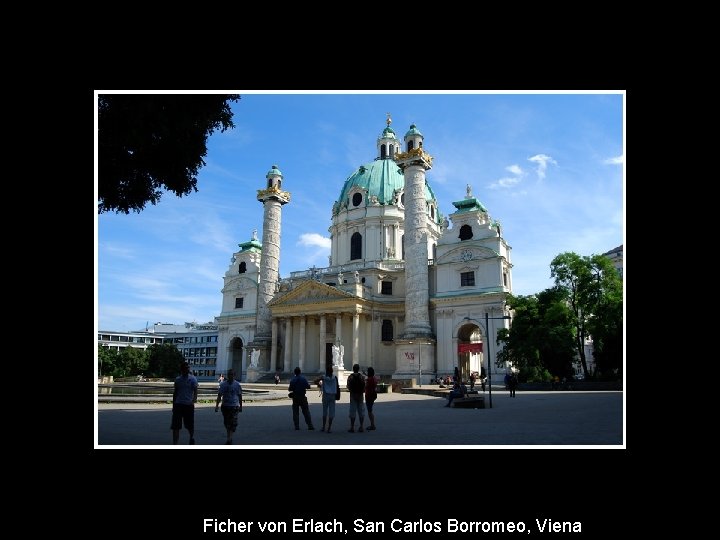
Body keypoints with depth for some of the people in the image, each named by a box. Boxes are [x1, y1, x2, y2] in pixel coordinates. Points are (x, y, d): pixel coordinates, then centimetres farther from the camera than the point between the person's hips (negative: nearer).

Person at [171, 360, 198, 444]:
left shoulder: (193, 379, -3)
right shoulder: (177, 379, 7)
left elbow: (195, 391, -11)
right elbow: (175, 393, 15)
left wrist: (194, 400, -30)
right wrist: (173, 405, 15)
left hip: (189, 405, -2)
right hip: (178, 404, 2)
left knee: (190, 425, 10)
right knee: (175, 426, -3)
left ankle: (192, 437, 37)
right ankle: (174, 444, 2)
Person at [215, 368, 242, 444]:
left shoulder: (237, 385, -2)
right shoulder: (223, 384, 1)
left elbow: (240, 396, 6)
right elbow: (219, 396, 4)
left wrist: (241, 406, 9)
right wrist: (217, 406, -3)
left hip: (234, 406, -2)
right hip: (225, 406, 3)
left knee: (233, 423, -13)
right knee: (226, 422, 11)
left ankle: (229, 438, -13)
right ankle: (229, 437, 28)